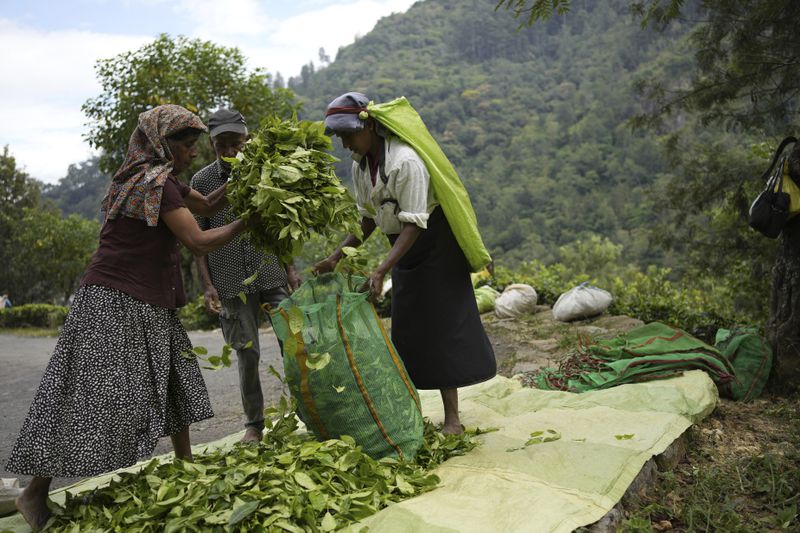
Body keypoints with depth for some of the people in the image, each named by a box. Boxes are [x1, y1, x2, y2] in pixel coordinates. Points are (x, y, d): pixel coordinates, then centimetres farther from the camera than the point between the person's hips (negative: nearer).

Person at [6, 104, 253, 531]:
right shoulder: (155, 182, -17)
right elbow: (199, 242, -20)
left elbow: (207, 205, 21)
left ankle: (185, 462, 28)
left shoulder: (159, 177, 13)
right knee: (93, 395, -7)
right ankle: (35, 492, 6)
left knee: (174, 377, 14)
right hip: (115, 301, -10)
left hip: (150, 303, 10)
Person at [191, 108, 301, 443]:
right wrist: (207, 285, -5)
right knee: (247, 354, 3)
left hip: (271, 276, 1)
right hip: (231, 285, -1)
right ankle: (254, 423, 18)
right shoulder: (201, 181, 2)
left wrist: (290, 269, 6)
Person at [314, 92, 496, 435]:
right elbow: (368, 219, 9)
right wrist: (336, 258, 1)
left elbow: (414, 224, -29)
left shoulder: (405, 160, -26)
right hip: (405, 252, 8)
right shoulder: (361, 166, 1)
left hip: (436, 248, -8)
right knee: (407, 331, 9)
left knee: (440, 326, -6)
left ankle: (452, 418, 3)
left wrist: (381, 271, -36)